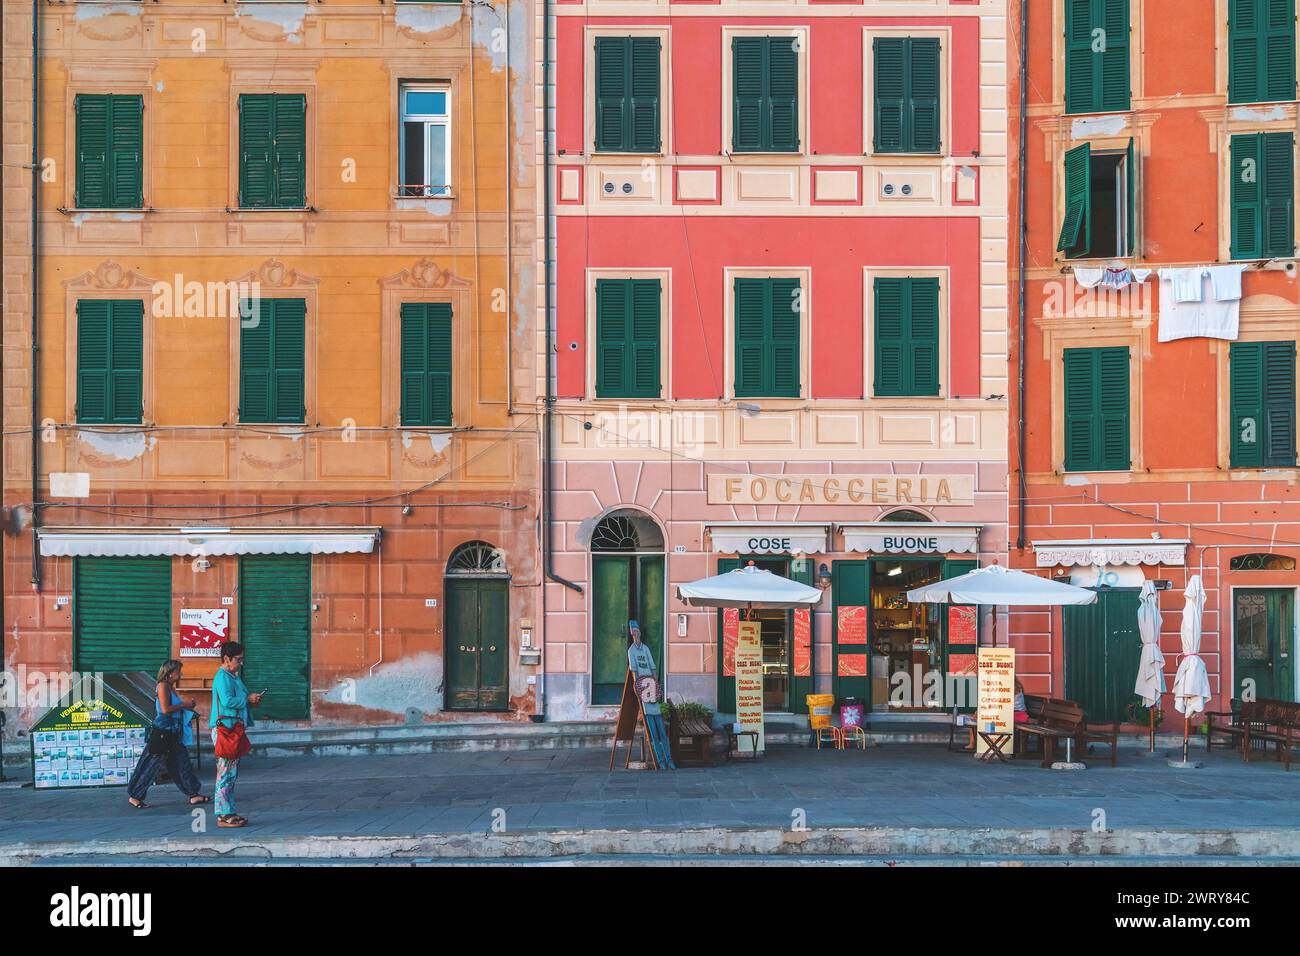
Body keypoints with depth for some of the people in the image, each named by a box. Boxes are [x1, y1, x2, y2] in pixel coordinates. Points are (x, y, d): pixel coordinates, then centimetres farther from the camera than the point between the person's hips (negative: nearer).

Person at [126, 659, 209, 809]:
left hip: (173, 734, 10)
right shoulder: (163, 686, -13)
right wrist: (183, 705, -12)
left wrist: (187, 705, 6)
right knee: (151, 765, -3)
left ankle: (194, 795, 15)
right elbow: (165, 709, -22)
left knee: (182, 763, 10)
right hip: (163, 732, -10)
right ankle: (134, 796, 5)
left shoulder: (170, 687, 15)